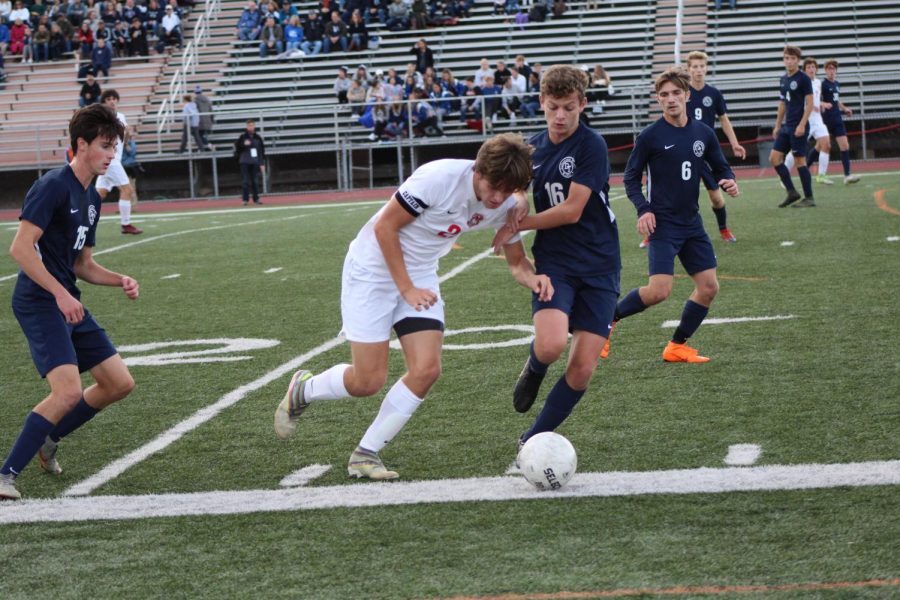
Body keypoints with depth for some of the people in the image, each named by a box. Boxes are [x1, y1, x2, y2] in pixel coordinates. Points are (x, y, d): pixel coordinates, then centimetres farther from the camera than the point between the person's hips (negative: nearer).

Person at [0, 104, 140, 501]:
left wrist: (120, 281, 3)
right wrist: (60, 294, -23)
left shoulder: (90, 198, 15)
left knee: (119, 383, 8)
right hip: (38, 302, -9)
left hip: (68, 303, 9)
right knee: (69, 391, -21)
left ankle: (48, 439, 25)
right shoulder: (53, 186, -13)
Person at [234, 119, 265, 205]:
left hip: (255, 162, 3)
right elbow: (237, 146, -1)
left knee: (255, 181, 5)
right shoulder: (243, 136, -1)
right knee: (245, 181, -4)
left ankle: (256, 198, 12)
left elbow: (262, 151, 11)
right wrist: (244, 144, -20)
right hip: (245, 162, -3)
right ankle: (245, 199, -1)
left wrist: (262, 163, 7)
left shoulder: (258, 137, 8)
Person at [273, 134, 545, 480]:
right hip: (373, 267, -6)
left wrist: (533, 278, -23)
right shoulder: (439, 178, -30)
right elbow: (385, 227, -20)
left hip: (420, 274, 6)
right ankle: (302, 389, 24)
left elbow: (516, 262, 1)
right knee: (368, 381, -8)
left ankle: (365, 455, 5)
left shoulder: (506, 205, -11)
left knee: (426, 370, -10)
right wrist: (407, 289, -18)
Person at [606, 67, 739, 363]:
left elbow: (721, 167, 15)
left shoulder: (704, 133, 4)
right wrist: (643, 209, -16)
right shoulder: (650, 136, -8)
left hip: (692, 223, 6)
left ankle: (677, 347, 17)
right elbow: (631, 177, -2)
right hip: (662, 224, -6)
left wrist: (729, 182, -9)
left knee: (709, 287, 3)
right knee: (659, 291, -17)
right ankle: (609, 318, 5)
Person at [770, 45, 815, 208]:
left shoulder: (803, 78, -9)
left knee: (799, 160, -5)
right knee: (774, 157, 2)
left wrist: (802, 125, -19)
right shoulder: (784, 79, 13)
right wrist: (777, 125, 18)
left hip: (798, 127, -8)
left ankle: (809, 198, 4)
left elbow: (809, 104, -12)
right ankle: (792, 192, 9)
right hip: (786, 126, 8)